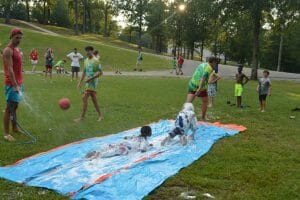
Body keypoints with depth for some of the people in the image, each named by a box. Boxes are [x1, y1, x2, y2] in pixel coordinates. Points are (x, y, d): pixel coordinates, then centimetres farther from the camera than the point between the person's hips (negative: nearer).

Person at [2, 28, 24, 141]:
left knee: (15, 106, 16)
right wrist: (15, 85, -28)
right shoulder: (8, 50, -14)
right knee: (9, 108, -6)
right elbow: (9, 69, -22)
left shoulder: (16, 49, 15)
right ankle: (6, 133, -1)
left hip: (18, 82, 9)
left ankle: (15, 128, 26)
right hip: (11, 84, -9)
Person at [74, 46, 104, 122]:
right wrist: (80, 82, 16)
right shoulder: (86, 60, 12)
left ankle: (82, 117, -4)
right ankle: (100, 115, 20)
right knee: (94, 99, 11)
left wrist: (91, 78, -21)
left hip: (92, 82, -8)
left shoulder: (95, 61, -12)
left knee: (85, 98, -10)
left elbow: (100, 72, -16)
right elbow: (84, 72, 19)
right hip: (88, 82, 8)